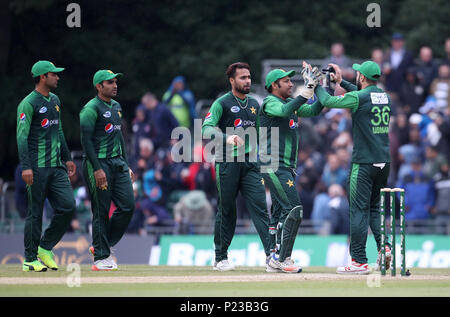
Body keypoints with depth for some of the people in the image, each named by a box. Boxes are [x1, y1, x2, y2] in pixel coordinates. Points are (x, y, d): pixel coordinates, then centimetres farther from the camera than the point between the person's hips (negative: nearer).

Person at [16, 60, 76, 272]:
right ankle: (30, 259, 6)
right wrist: (26, 167, -23)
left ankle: (45, 248, 11)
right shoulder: (29, 103, -10)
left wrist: (67, 158, 24)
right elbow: (22, 137, -15)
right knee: (35, 213, -3)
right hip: (37, 167, -7)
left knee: (67, 206, -3)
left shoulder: (55, 101, 16)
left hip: (56, 167, 8)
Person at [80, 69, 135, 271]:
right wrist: (97, 169, -21)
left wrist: (126, 165, 20)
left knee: (128, 206, 1)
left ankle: (102, 245, 15)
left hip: (118, 162, 8)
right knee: (101, 211, -4)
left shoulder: (116, 107, 16)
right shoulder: (91, 109, -11)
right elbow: (86, 140, -15)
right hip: (99, 163, -8)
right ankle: (101, 258, 2)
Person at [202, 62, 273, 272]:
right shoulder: (222, 103, -3)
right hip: (227, 162, -5)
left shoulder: (254, 104, 16)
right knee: (226, 209, 1)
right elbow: (207, 128, -15)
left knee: (259, 206, -7)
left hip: (250, 162, 5)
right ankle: (220, 258, 11)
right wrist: (227, 138, -33)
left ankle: (271, 254, -15)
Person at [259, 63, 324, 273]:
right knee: (294, 209, -16)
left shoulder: (291, 103, 19)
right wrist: (307, 90, -29)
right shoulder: (270, 103, -8)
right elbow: (285, 111, -29)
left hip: (287, 168, 10)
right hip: (274, 166, -10)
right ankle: (282, 258, -14)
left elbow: (313, 110, 15)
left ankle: (277, 258, 13)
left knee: (281, 213, 10)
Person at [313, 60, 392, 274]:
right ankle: (384, 247, -2)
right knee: (374, 207, 17)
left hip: (364, 163, -7)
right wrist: (341, 82, 34)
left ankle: (359, 262, -4)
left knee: (359, 210, -3)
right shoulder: (384, 97, 9)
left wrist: (317, 85, 16)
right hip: (384, 163, 7)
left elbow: (328, 101, -2)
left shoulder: (358, 98, -12)